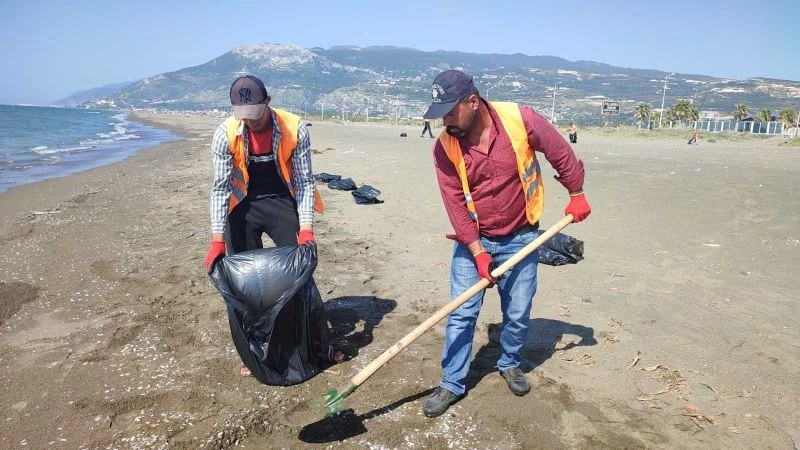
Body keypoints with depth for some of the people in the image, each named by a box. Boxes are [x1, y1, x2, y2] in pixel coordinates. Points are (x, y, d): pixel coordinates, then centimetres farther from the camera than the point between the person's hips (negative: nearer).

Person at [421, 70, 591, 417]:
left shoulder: (521, 120, -17)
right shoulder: (445, 147, -13)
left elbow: (561, 154, -3)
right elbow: (455, 203, -12)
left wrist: (576, 195, 6)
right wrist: (478, 251, -15)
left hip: (520, 238, 0)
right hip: (472, 240, 1)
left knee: (518, 314, 11)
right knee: (461, 313, 1)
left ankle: (510, 363, 38)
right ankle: (452, 383, 17)